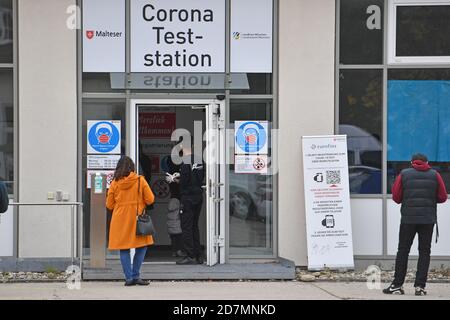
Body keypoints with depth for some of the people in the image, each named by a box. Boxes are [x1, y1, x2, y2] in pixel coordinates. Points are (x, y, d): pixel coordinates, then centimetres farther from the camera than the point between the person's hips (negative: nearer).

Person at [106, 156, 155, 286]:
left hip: (120, 220, 2)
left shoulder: (115, 183, -1)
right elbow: (150, 199, -2)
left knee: (124, 249, 6)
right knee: (141, 246, 9)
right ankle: (135, 275, 2)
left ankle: (129, 277, 1)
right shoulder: (140, 181, -5)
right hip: (137, 218, -2)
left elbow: (109, 204, 5)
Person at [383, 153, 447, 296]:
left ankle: (397, 285, 5)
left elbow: (396, 197, 2)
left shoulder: (404, 174, 3)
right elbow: (443, 197, 3)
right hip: (428, 219, 0)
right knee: (424, 252, 5)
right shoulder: (435, 175, 4)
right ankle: (420, 286, -3)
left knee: (403, 251, 6)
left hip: (408, 218, 0)